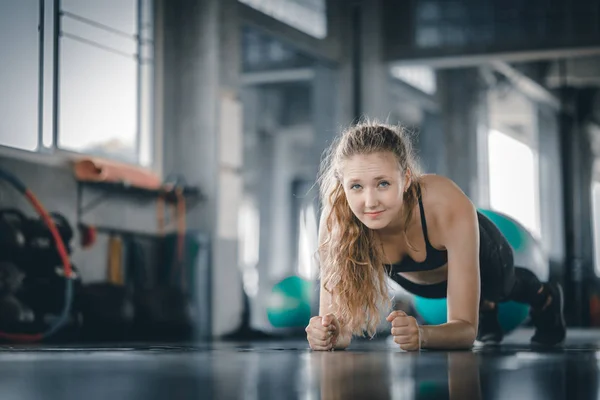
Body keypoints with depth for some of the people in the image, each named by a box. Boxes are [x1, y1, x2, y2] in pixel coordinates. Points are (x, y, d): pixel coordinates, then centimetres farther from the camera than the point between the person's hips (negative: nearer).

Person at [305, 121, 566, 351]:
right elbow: (334, 313, -36)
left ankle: (545, 298, 66)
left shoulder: (450, 208, -47)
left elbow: (466, 328, -45)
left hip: (480, 259, -1)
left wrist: (421, 335, -65)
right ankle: (485, 308, 66)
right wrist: (330, 333, -59)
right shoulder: (336, 220, -41)